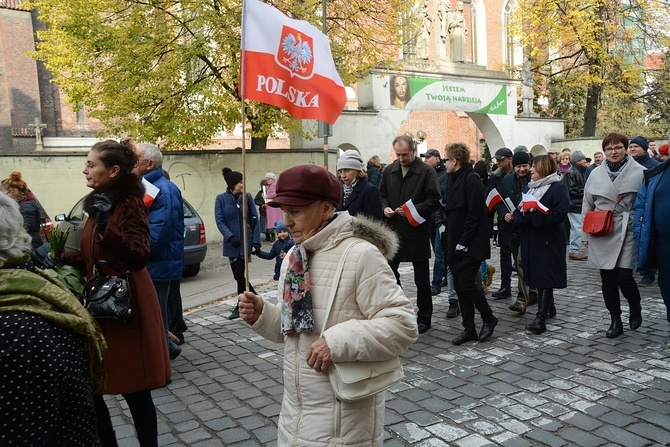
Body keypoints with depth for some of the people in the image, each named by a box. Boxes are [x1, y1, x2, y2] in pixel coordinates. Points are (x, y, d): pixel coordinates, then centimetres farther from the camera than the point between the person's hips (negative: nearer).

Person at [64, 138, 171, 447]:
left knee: (134, 390, 3)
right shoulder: (99, 203, 11)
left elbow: (139, 257, -23)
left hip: (126, 307, -8)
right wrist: (63, 258, 5)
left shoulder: (130, 204, -13)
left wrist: (106, 225, -32)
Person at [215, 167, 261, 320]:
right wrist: (230, 237, -20)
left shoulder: (247, 197, -2)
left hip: (245, 242, -2)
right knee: (238, 275, 9)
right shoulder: (221, 199, -2)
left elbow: (255, 220, -2)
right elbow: (219, 221, -6)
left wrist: (256, 242, -7)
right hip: (231, 243, 2)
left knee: (239, 275, -2)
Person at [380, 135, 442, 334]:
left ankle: (424, 318, 21)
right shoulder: (389, 171, 8)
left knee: (422, 279, 8)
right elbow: (381, 195, 16)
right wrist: (385, 207, -4)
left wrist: (414, 210, -21)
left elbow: (434, 200, -11)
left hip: (417, 232, -5)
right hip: (393, 230, 5)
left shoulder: (427, 172, -8)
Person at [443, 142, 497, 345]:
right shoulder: (454, 179, 13)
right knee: (459, 285, 8)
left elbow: (474, 214, -18)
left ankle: (488, 318, 14)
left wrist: (463, 243, -20)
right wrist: (450, 241, 10)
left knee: (466, 283, -9)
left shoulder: (471, 179, -13)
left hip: (471, 244, -9)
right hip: (455, 243, 9)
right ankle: (469, 328, 17)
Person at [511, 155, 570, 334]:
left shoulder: (558, 188, -9)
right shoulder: (530, 188, 16)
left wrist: (531, 219, -22)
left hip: (549, 241, -7)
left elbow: (559, 214, -20)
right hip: (531, 240, 7)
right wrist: (520, 217, -12)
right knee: (537, 276, 13)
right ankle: (549, 308, 30)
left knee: (545, 277, -6)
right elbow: (519, 209, 12)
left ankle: (541, 317, -5)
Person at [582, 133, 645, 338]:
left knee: (623, 277, -8)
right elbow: (587, 206, 12)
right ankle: (616, 321, 20)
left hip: (626, 232, -3)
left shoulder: (639, 172, -1)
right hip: (601, 234, 3)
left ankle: (635, 308, 23)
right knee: (607, 279, 7)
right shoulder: (596, 174, 8)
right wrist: (585, 234, 10)